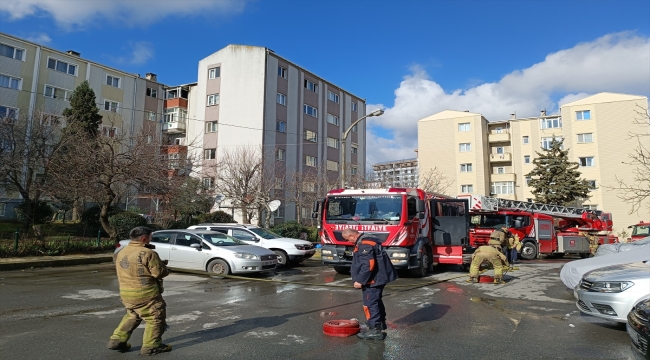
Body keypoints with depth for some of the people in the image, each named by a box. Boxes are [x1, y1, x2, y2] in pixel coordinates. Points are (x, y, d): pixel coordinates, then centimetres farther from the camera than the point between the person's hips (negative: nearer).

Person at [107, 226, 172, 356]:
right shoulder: (147, 253, -17)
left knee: (131, 316, 27)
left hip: (125, 293, 8)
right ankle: (151, 346, 8)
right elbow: (160, 272, -16)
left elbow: (124, 271, 19)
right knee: (155, 318, 5)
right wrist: (165, 269, 6)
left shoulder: (121, 253, 9)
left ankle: (117, 340, 25)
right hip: (145, 293, -8)